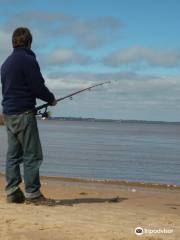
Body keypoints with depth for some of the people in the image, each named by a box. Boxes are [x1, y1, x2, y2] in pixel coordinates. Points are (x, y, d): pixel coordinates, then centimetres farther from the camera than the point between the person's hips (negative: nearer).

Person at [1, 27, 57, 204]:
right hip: (23, 113, -8)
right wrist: (51, 99, 5)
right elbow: (38, 87, -14)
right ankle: (32, 193, -4)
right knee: (32, 154, -5)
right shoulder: (28, 59, -10)